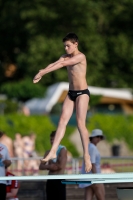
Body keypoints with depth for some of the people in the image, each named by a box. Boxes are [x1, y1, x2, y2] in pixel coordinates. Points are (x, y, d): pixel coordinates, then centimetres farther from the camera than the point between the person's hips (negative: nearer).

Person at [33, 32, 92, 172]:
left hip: (82, 93, -7)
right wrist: (41, 73, -25)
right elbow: (54, 64, -6)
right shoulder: (66, 57, 10)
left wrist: (42, 72, -30)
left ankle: (86, 155, -4)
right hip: (71, 93, 7)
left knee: (80, 123, -10)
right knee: (62, 120, -2)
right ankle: (53, 151, -8)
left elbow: (62, 64, -25)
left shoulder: (80, 57, -15)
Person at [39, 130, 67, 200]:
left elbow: (61, 166, -15)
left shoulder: (62, 150, -4)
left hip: (59, 180, -6)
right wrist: (50, 166, -11)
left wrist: (49, 166, -3)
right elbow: (41, 166, 6)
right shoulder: (48, 152, 13)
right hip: (50, 180, 6)